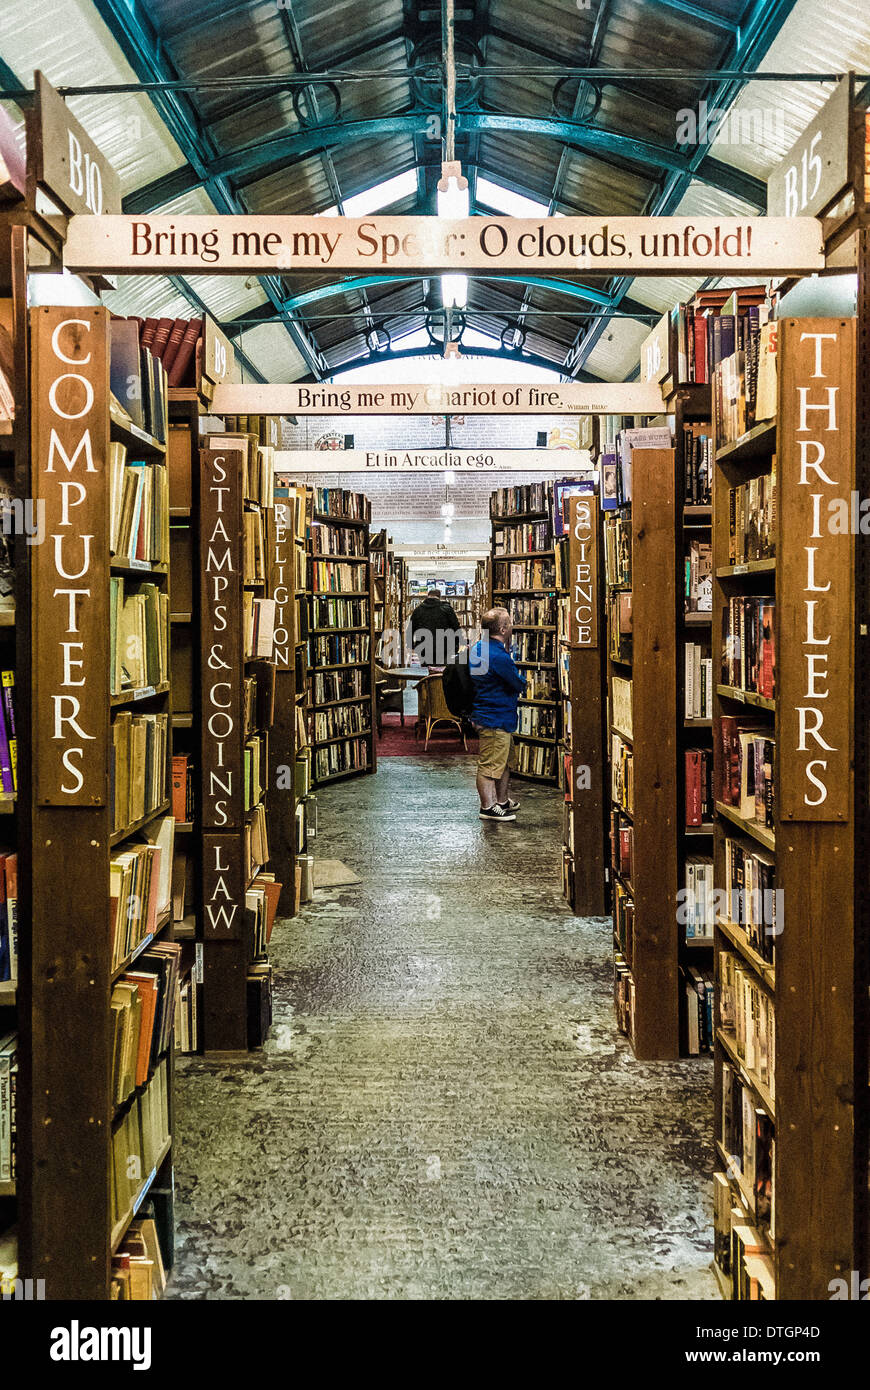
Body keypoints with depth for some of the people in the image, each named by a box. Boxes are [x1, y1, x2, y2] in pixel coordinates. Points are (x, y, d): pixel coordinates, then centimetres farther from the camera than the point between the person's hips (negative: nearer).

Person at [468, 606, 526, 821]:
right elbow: (520, 684, -14)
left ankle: (502, 801, 33)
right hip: (495, 720, -11)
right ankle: (488, 808, 8)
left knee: (506, 760, 21)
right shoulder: (498, 656, -25)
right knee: (490, 764, -1)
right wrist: (521, 680, 6)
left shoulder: (478, 648, 6)